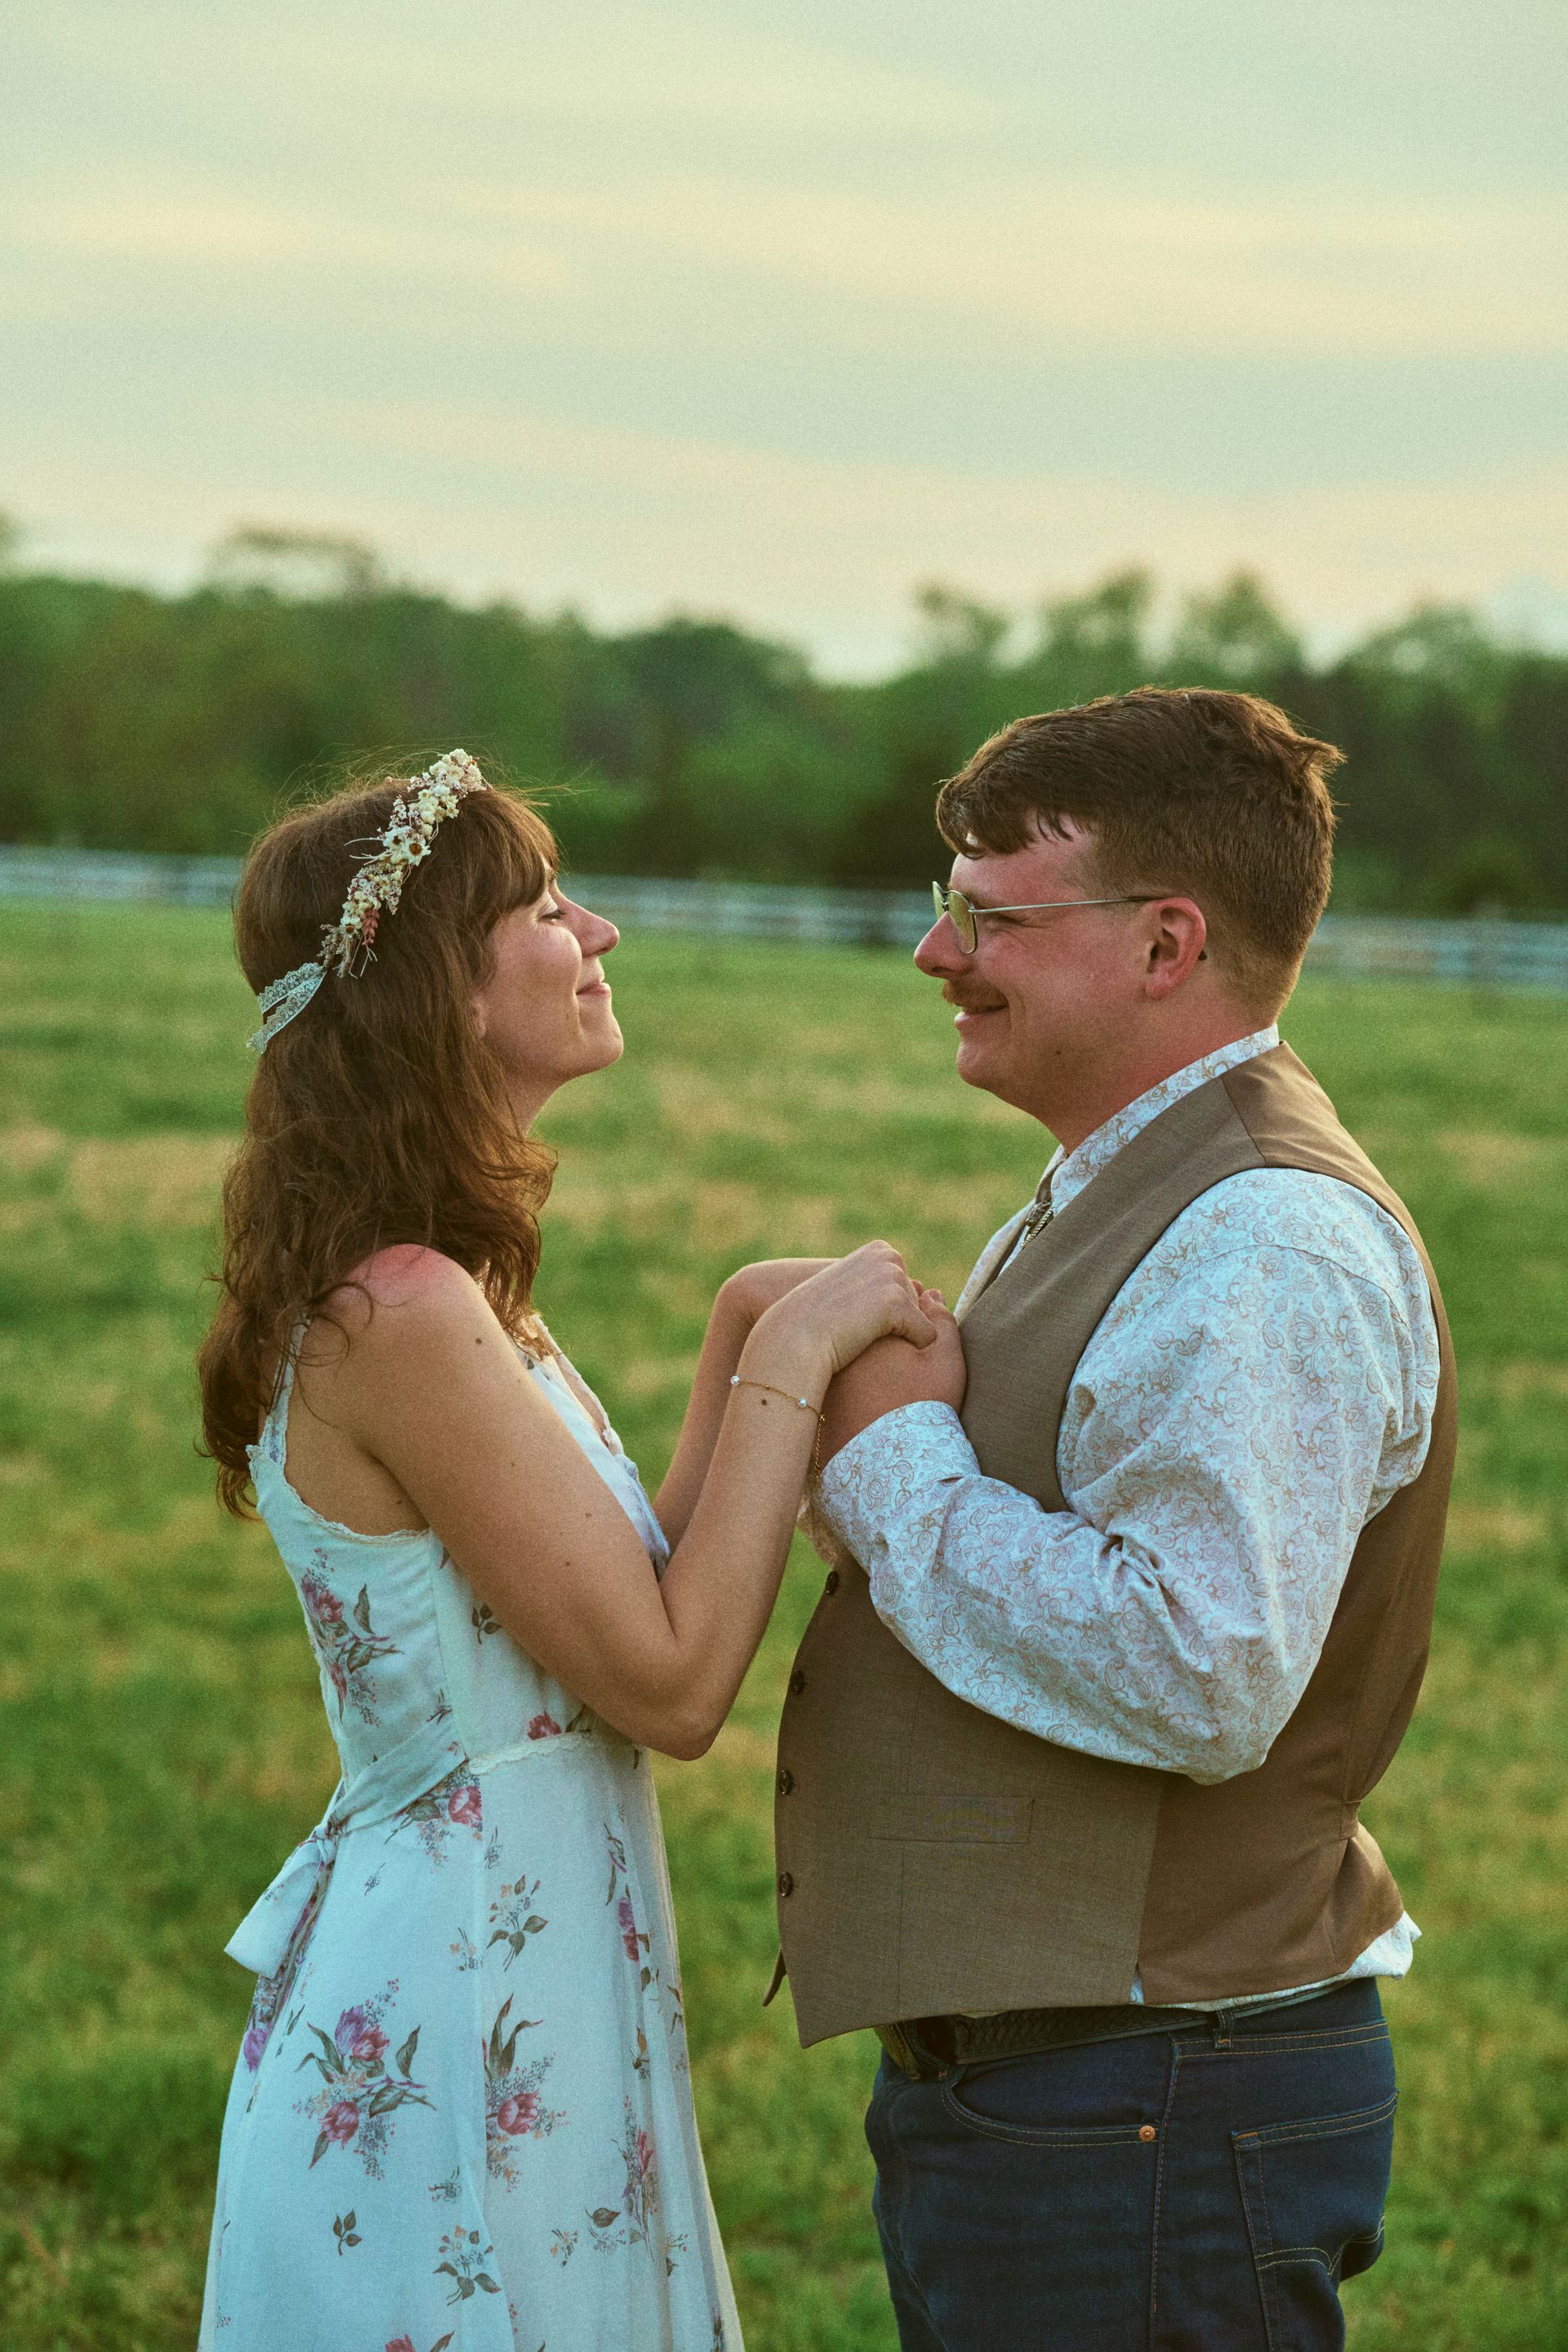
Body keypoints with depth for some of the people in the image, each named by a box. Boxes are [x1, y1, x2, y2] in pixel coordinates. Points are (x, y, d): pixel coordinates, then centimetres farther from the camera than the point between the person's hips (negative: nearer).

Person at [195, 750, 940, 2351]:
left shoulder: (427, 1299, 10)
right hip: (455, 2028, -10)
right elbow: (673, 1682, -19)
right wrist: (791, 1360, -15)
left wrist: (743, 1343, 6)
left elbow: (634, 1596, 10)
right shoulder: (399, 1317, -21)